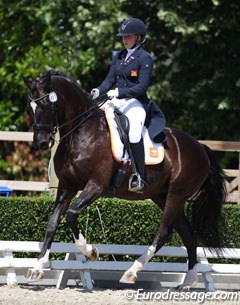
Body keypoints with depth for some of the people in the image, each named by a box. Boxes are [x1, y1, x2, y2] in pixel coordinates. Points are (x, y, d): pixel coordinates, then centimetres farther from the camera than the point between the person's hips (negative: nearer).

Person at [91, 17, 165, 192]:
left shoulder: (145, 58, -5)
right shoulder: (119, 56, 16)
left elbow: (142, 87, -13)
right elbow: (110, 79, 15)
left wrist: (119, 92, -23)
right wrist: (99, 91, -6)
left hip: (136, 102, -8)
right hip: (116, 100, 8)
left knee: (134, 133, -31)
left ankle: (139, 178, -30)